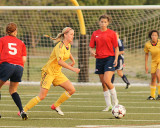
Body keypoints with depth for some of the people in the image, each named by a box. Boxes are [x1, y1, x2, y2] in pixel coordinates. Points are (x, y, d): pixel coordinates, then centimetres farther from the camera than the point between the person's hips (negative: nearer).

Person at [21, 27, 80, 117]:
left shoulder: (68, 45, 7)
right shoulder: (60, 46, -21)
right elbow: (60, 61, -34)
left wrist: (73, 60, 20)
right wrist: (72, 69, -34)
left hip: (57, 72, 8)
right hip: (49, 71, -8)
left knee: (72, 90, 0)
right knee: (42, 96, -12)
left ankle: (56, 106, 15)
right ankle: (23, 111, -1)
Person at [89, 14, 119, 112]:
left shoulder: (111, 33, 0)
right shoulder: (95, 34, 10)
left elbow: (116, 48, 3)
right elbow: (91, 47, 13)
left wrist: (116, 59, -8)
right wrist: (92, 51, -10)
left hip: (109, 58, -4)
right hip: (99, 59, 4)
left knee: (107, 81, -19)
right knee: (103, 84, 5)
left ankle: (115, 101, -2)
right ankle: (108, 105, 12)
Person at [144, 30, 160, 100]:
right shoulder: (147, 44, -14)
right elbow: (146, 54, 3)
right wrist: (146, 65, 3)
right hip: (154, 61, 4)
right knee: (153, 78, 5)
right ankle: (152, 96, 21)